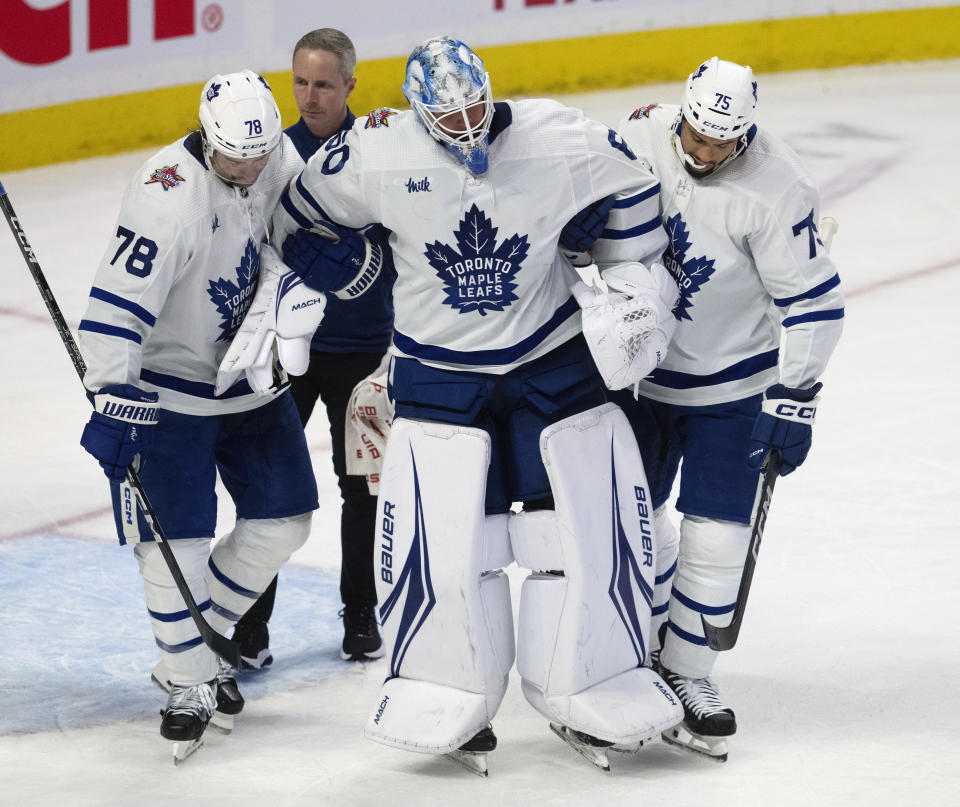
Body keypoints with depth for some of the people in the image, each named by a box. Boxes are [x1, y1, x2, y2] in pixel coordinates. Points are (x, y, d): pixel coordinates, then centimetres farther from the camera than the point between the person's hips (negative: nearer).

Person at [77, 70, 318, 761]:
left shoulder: (280, 161, -8)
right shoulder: (168, 196, -29)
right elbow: (119, 302, -33)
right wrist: (114, 401, -38)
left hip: (251, 377, 7)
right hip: (169, 388, -7)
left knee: (284, 518, 8)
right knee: (173, 537, -7)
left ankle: (200, 642, 25)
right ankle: (189, 681, 10)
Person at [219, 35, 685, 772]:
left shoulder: (559, 141, -16)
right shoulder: (375, 157, -17)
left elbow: (631, 184, 3)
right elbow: (302, 216, 0)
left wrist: (637, 280, 4)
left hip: (554, 363, 1)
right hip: (439, 373, -1)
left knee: (591, 527, 0)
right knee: (442, 539, -6)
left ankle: (589, 693, 17)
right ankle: (451, 705, 13)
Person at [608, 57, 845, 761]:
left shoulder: (775, 189, -24)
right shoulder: (639, 138, -12)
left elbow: (815, 302, -19)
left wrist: (793, 402, -20)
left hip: (732, 383, -4)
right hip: (638, 365, 4)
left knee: (716, 533, -5)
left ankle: (687, 672, 9)